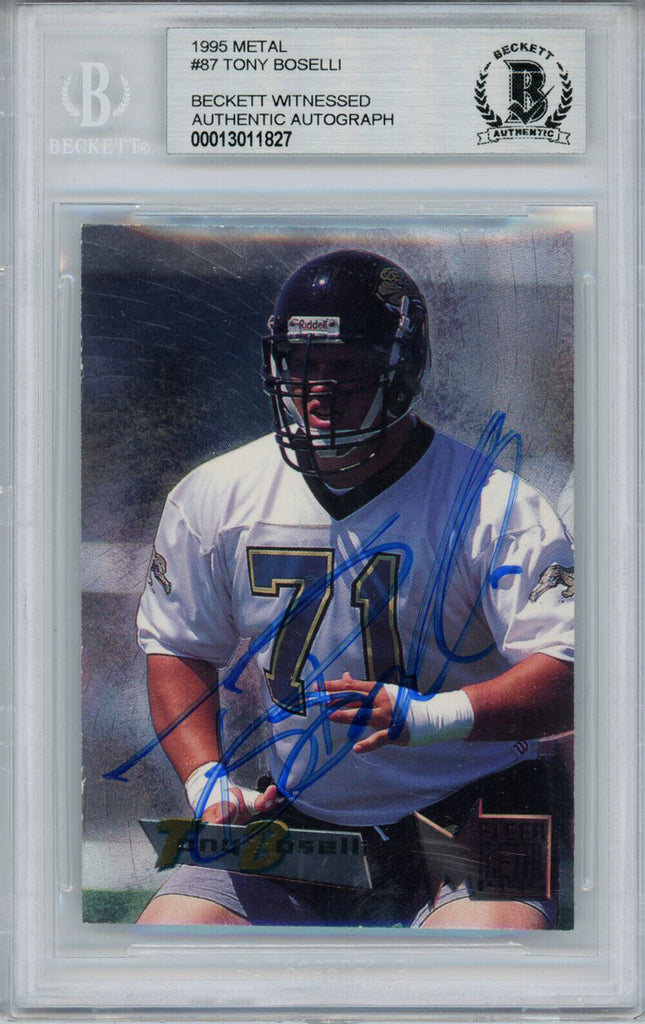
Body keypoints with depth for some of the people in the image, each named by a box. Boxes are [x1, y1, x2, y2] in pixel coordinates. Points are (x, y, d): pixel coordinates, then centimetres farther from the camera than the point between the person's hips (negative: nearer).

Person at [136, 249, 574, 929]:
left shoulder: (493, 506, -9)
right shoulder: (215, 497, 3)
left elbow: (568, 676, -14)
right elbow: (176, 647, 15)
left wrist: (428, 715, -29)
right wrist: (208, 783, 0)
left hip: (466, 818, -4)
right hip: (293, 820, 4)